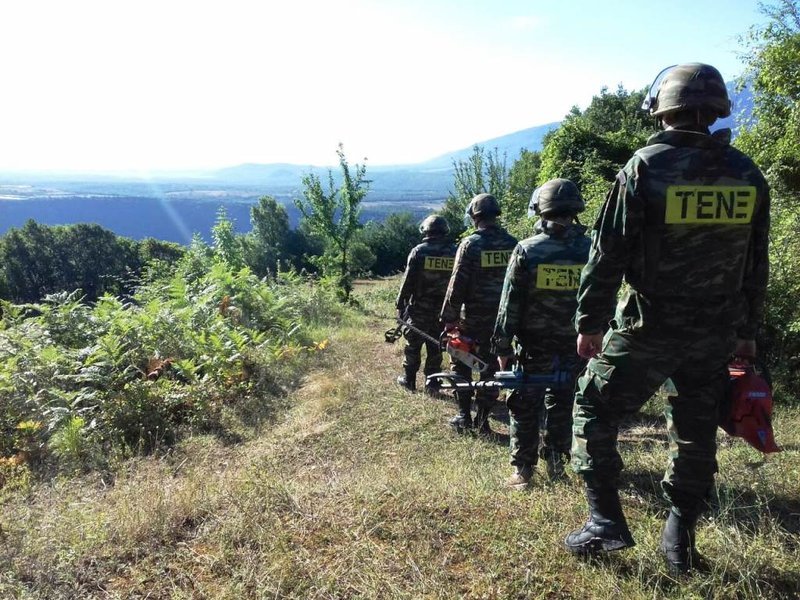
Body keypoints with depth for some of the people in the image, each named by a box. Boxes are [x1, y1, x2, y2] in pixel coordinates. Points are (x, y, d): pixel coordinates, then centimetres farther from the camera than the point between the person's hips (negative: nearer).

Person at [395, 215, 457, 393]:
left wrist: (401, 305, -1)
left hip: (419, 309, -3)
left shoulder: (418, 252, -10)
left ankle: (409, 379, 19)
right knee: (435, 347, 12)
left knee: (413, 344, 11)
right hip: (443, 310, 3)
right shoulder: (454, 252, 0)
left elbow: (407, 282, -9)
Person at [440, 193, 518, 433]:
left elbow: (456, 287, -14)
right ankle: (483, 420, 16)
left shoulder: (470, 244, -12)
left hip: (472, 319, -4)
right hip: (502, 320, 4)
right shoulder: (512, 244, 1)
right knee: (491, 368, 12)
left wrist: (449, 319, -7)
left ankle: (464, 416, 16)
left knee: (462, 366, 12)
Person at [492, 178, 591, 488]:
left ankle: (523, 469, 13)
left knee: (524, 406, 9)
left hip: (533, 347, -3)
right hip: (574, 346, 3)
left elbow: (509, 305, -10)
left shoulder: (526, 250, -11)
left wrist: (502, 346, -2)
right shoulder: (591, 250, -3)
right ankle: (555, 462, 26)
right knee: (561, 404, 18)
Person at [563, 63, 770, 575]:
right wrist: (747, 332, 18)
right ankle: (680, 542, 27)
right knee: (696, 431, 16)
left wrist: (590, 322, -3)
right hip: (716, 333, 5)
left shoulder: (644, 168, -11)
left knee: (594, 411, 10)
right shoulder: (748, 175, 4)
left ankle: (607, 521, 10)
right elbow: (756, 267, 9)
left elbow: (607, 255, -12)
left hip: (649, 325, -5)